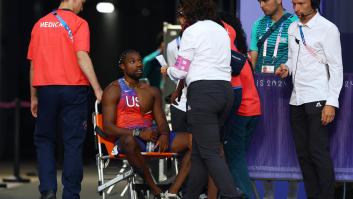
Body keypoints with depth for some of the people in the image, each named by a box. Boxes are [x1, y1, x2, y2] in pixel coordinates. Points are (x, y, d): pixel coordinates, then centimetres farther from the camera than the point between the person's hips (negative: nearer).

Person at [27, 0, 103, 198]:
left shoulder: (40, 24, 10)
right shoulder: (78, 23, -4)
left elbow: (33, 63, 11)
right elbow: (82, 57, -16)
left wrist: (34, 97, 17)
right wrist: (97, 89, -17)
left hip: (45, 88, 3)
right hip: (73, 89, -3)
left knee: (44, 140, 13)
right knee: (73, 143, 3)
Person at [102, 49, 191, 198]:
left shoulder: (152, 91, 23)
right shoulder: (114, 90, 5)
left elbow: (161, 121, 17)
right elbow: (108, 127, -6)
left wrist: (164, 134, -9)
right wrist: (138, 133, -19)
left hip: (151, 137, 5)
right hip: (127, 137, -5)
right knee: (130, 142, -44)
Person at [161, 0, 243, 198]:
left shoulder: (192, 31, -3)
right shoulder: (222, 30, 19)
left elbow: (180, 72, -5)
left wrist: (167, 70, 17)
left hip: (203, 92, -8)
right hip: (225, 90, 8)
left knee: (210, 153, -9)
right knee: (199, 151, 11)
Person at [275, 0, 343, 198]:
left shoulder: (327, 29, -6)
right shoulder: (293, 29, 13)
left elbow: (336, 68, -8)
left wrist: (331, 103, -14)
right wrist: (286, 68, 1)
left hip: (317, 99, -7)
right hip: (297, 99, 7)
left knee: (319, 152, -9)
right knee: (303, 154, 7)